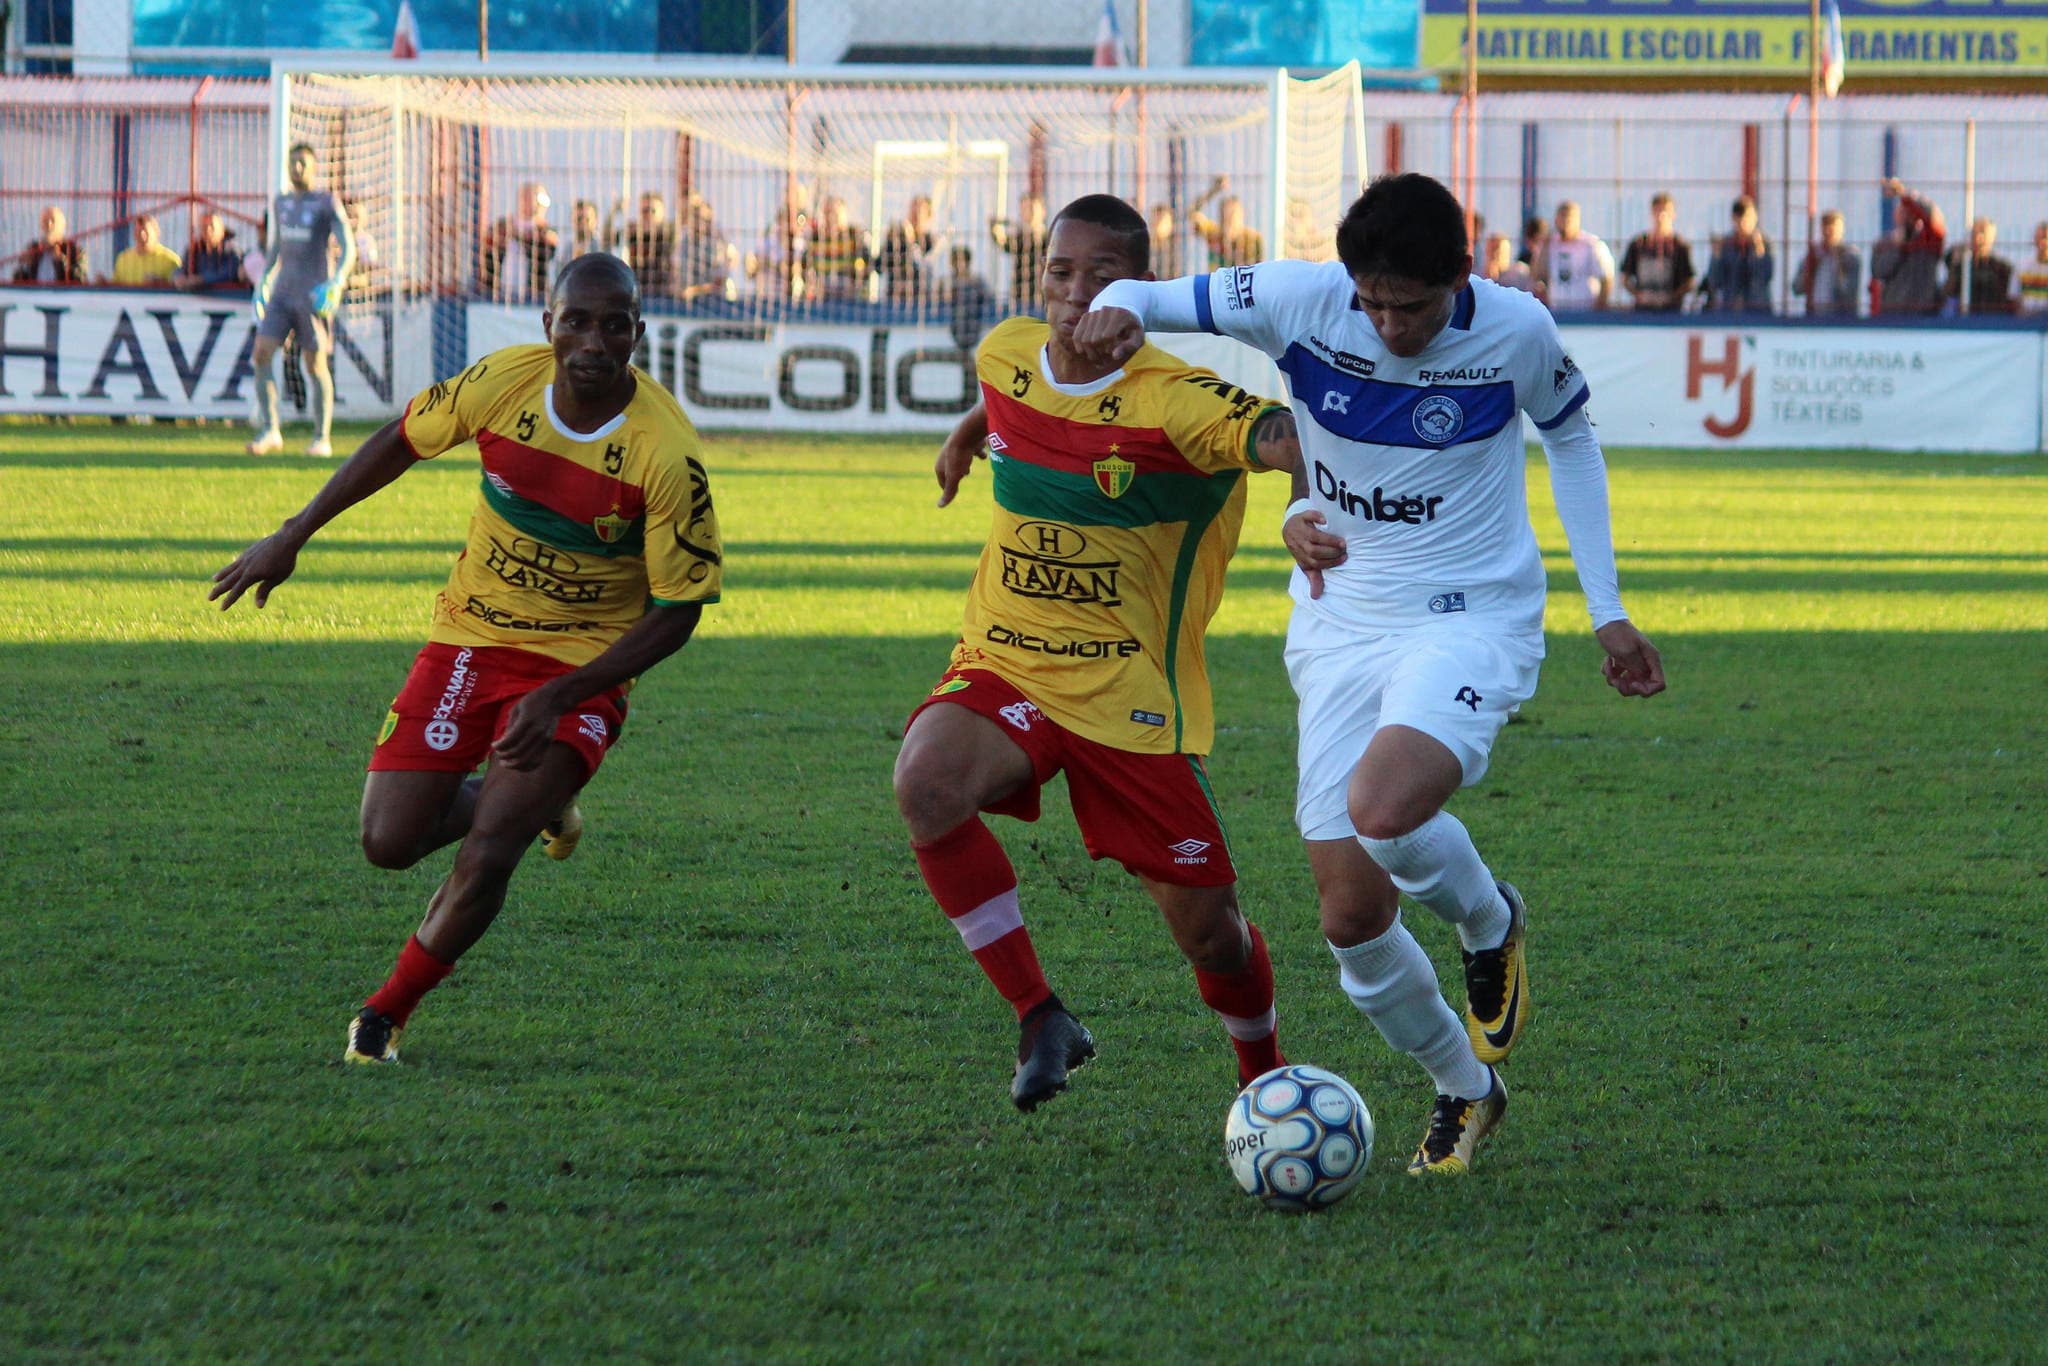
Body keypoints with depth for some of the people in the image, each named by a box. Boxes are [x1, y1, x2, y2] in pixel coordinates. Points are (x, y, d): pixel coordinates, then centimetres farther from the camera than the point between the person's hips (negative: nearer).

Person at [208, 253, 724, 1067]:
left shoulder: (667, 455, -23)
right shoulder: (502, 382, -14)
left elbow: (677, 611, -15)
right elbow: (402, 442, 7)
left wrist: (562, 696, -23)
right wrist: (293, 537, 8)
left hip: (582, 669, -4)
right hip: (470, 639, 4)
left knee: (485, 859, -18)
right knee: (389, 843, -2)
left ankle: (387, 1013, 8)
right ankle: (532, 806, 30)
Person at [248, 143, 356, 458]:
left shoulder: (327, 204, -3)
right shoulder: (281, 204, 15)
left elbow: (348, 249, -9)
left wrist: (336, 282, -24)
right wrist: (264, 281, 27)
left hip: (315, 296, -5)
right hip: (282, 292, 5)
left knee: (316, 364, -2)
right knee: (262, 353, -10)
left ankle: (321, 438, 8)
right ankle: (269, 432, -7)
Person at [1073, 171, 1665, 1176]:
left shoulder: (1514, 331, -13)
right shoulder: (1301, 301, -12)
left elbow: (1570, 435, 8)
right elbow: (1148, 300, -1)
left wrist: (1606, 610, 8)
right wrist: (1118, 310, -27)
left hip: (1471, 619, -3)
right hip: (1340, 630, 3)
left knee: (1381, 810, -32)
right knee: (1352, 921, -2)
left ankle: (1490, 922, 3)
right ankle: (1463, 1088, 26)